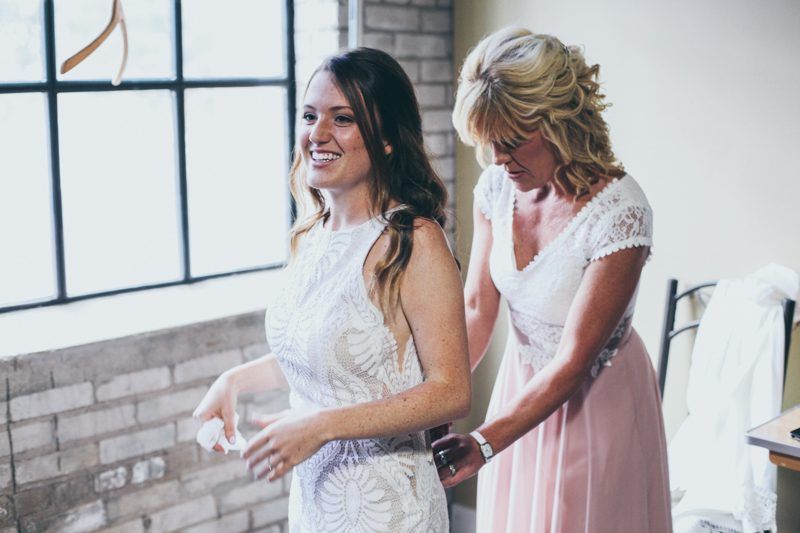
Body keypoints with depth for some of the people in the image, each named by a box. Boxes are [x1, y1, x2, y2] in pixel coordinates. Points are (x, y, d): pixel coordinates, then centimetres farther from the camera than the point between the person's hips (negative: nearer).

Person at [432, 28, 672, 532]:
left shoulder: (620, 210, -27)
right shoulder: (496, 187, -9)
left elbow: (574, 360, -27)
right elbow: (477, 310, -8)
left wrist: (484, 442, -35)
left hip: (596, 399, -5)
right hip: (522, 384, 5)